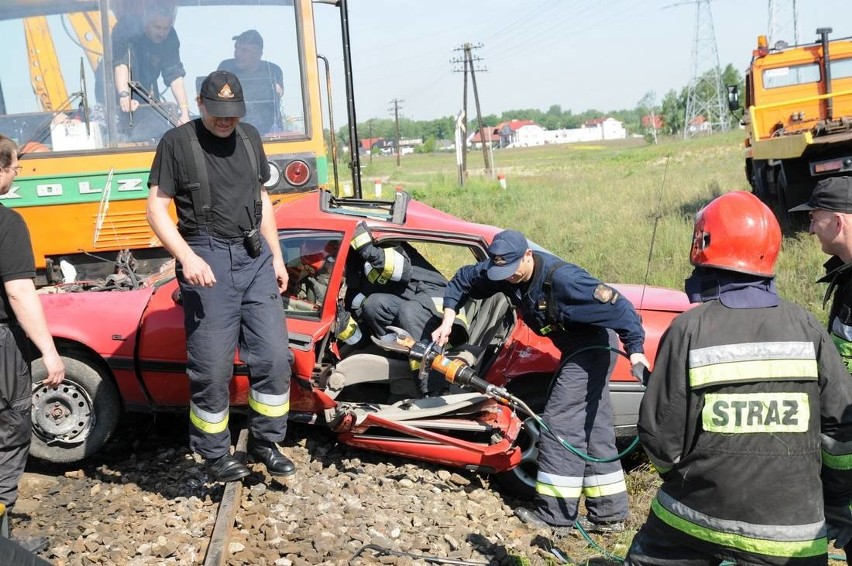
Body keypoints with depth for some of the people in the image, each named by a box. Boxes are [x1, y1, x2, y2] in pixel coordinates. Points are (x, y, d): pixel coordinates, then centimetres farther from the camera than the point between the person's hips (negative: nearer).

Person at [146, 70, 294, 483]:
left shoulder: (249, 137, 15)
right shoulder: (177, 142, -2)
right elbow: (156, 208, -5)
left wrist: (277, 256, 18)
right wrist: (188, 258, -18)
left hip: (256, 257, 5)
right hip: (208, 261, -5)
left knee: (274, 358, 4)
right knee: (212, 369, 0)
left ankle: (265, 442, 21)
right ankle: (215, 455, 17)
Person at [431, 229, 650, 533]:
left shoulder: (562, 278, -30)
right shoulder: (503, 271, -7)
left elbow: (617, 305, -31)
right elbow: (463, 279, 7)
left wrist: (635, 349, -36)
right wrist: (448, 320, -1)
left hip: (593, 350, -9)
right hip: (578, 351, 9)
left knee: (560, 424, -10)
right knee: (594, 431, 11)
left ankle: (555, 512, -3)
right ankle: (609, 513, 19)